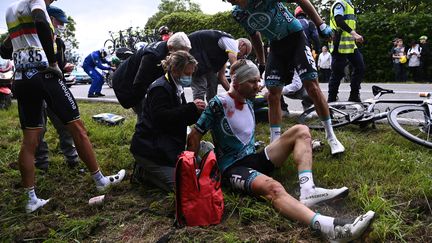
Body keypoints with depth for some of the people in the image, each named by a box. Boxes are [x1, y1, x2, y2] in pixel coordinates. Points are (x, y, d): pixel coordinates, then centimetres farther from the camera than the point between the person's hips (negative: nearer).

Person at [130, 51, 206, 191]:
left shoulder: (176, 88, 15)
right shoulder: (160, 88, -15)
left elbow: (180, 120, 15)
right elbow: (161, 118, -26)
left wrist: (196, 111, -4)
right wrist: (191, 108, -24)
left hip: (166, 146, 10)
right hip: (150, 149, -10)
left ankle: (146, 169, 13)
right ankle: (144, 172, 2)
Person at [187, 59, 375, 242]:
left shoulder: (248, 102, 13)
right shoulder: (219, 103, -10)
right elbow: (194, 136, -9)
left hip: (253, 159, 8)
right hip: (231, 168, -8)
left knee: (301, 131, -4)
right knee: (273, 188, -39)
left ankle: (307, 191, -27)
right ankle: (329, 228, -61)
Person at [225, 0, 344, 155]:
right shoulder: (238, 13, -4)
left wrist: (321, 25, -16)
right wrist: (261, 63, 19)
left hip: (295, 38, -5)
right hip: (276, 46, 5)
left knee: (312, 87, -11)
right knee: (273, 95, -2)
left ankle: (331, 136, 2)